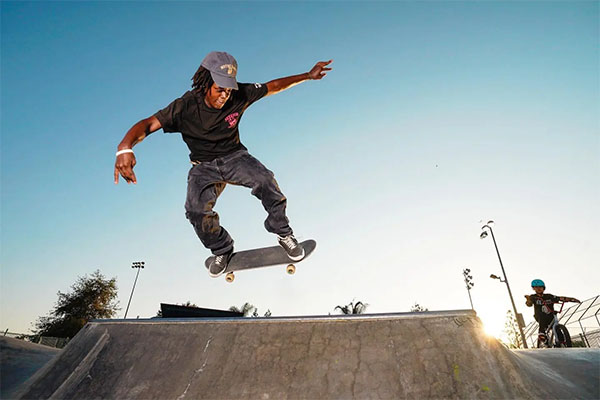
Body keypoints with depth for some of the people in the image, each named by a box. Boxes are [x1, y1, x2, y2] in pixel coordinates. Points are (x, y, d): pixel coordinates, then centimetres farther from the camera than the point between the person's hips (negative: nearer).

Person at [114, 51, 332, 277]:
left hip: (235, 156, 1)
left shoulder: (239, 95, -9)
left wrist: (307, 76, 1)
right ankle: (222, 250, 5)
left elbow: (273, 86, 2)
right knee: (196, 210, -28)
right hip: (204, 166, 0)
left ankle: (283, 233, -5)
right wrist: (125, 147, -43)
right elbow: (149, 124, -23)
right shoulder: (186, 106, -16)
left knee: (265, 181, -32)